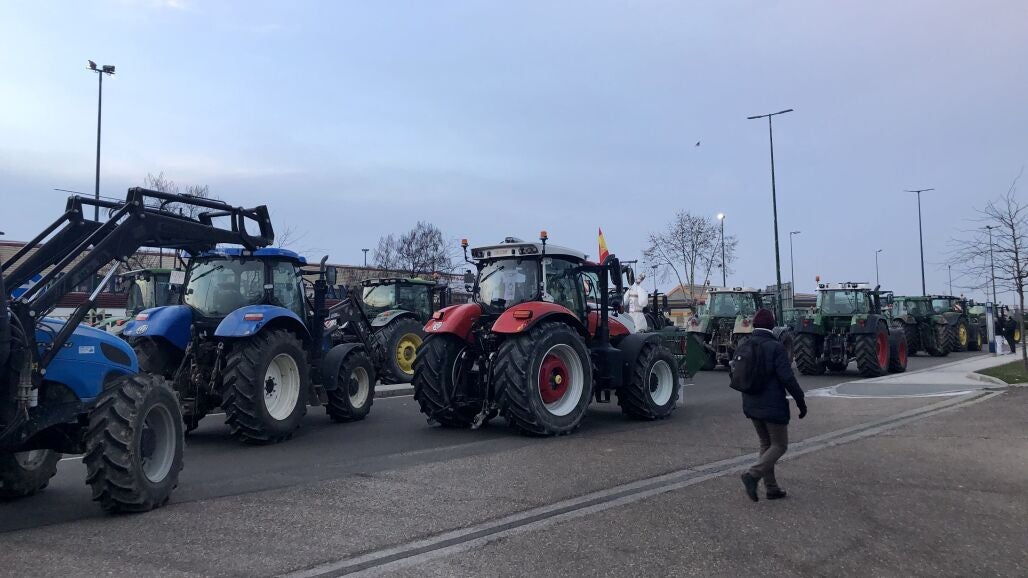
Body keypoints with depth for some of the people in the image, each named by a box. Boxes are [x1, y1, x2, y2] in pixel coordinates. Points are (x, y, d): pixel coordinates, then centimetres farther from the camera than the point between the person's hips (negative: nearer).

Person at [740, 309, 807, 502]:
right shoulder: (775, 347, -16)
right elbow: (788, 378, -19)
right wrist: (801, 401, -9)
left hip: (752, 406, 7)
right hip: (773, 406, -7)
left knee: (766, 444, 18)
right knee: (780, 445, 6)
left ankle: (771, 488, 19)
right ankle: (753, 475, -12)